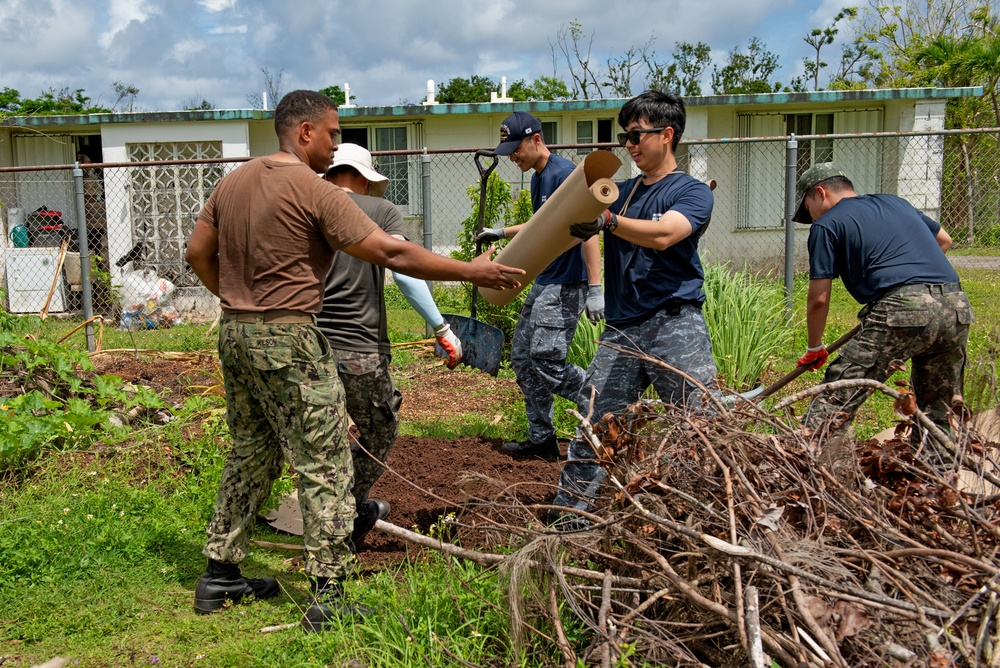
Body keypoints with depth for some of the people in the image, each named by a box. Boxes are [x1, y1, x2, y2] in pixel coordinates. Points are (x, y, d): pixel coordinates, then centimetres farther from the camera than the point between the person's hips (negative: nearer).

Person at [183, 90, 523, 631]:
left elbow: (197, 252, 16)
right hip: (288, 340, -8)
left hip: (234, 333, 9)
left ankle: (219, 574, 29)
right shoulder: (315, 192, -13)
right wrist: (472, 272, -11)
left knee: (249, 455, 20)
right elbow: (391, 253, -16)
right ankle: (327, 597, 4)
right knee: (324, 465, 0)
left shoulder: (233, 181, 10)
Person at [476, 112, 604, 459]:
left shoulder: (564, 173, -16)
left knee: (546, 363, -14)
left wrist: (595, 288, -27)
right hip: (543, 283, 10)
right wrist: (503, 233, 25)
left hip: (566, 286, -10)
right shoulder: (537, 177, 14)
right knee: (522, 358, 10)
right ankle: (541, 439, 19)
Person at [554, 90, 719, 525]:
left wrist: (605, 221, -31)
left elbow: (663, 235, -20)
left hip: (674, 326, -5)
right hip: (622, 330, 5)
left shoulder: (692, 192, 0)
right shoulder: (620, 192, 19)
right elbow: (570, 226, 19)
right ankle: (565, 519, 13)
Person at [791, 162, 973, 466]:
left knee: (834, 404, -4)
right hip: (957, 306, 7)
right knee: (939, 409, 21)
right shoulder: (895, 202, 28)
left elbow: (818, 299, 7)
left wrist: (814, 348, 20)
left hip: (901, 308, -7)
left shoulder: (827, 224, 8)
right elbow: (944, 240, 40)